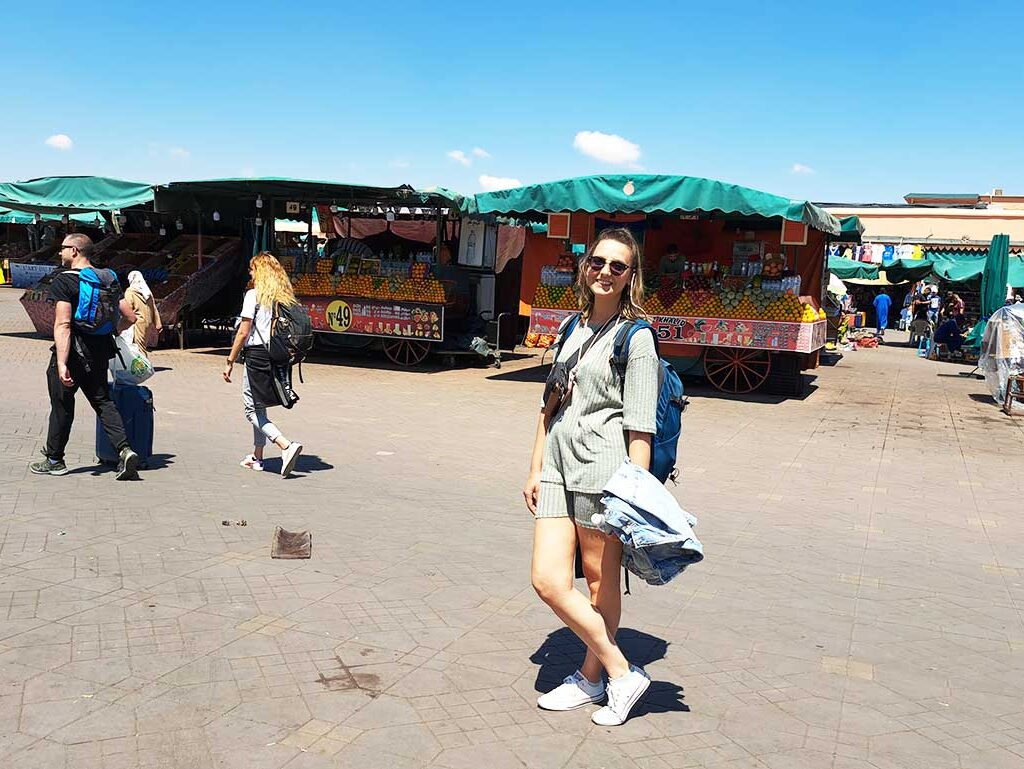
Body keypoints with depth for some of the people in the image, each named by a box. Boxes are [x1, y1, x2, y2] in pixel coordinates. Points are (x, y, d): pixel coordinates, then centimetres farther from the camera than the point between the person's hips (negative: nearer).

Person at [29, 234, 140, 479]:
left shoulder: (63, 281, -13)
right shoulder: (108, 278, 6)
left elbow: (63, 325, -22)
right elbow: (130, 317, 6)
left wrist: (61, 363, -26)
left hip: (72, 352, -6)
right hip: (99, 353, 6)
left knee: (62, 405, 9)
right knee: (103, 402, 13)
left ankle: (54, 460, 23)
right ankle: (124, 450, -5)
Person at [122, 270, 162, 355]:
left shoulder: (130, 292, -5)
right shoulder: (148, 291, 12)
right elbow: (154, 309, 13)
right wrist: (158, 325, 15)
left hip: (138, 322, -6)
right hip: (148, 322, 6)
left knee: (140, 347, -6)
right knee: (143, 346, 14)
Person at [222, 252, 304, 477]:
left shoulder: (254, 295, -8)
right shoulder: (286, 296, 9)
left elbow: (243, 333, -10)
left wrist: (230, 361, -4)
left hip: (258, 355, -7)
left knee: (252, 410, 0)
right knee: (260, 408, 19)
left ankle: (286, 445, -18)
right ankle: (257, 457, 24)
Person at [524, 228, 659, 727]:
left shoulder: (635, 338, -3)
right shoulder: (572, 328, 16)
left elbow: (639, 427, -8)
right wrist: (535, 470, 16)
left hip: (603, 469, -6)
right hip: (558, 466, 6)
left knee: (601, 581, 6)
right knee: (547, 580, -1)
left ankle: (593, 676, 25)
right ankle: (621, 673, 14)